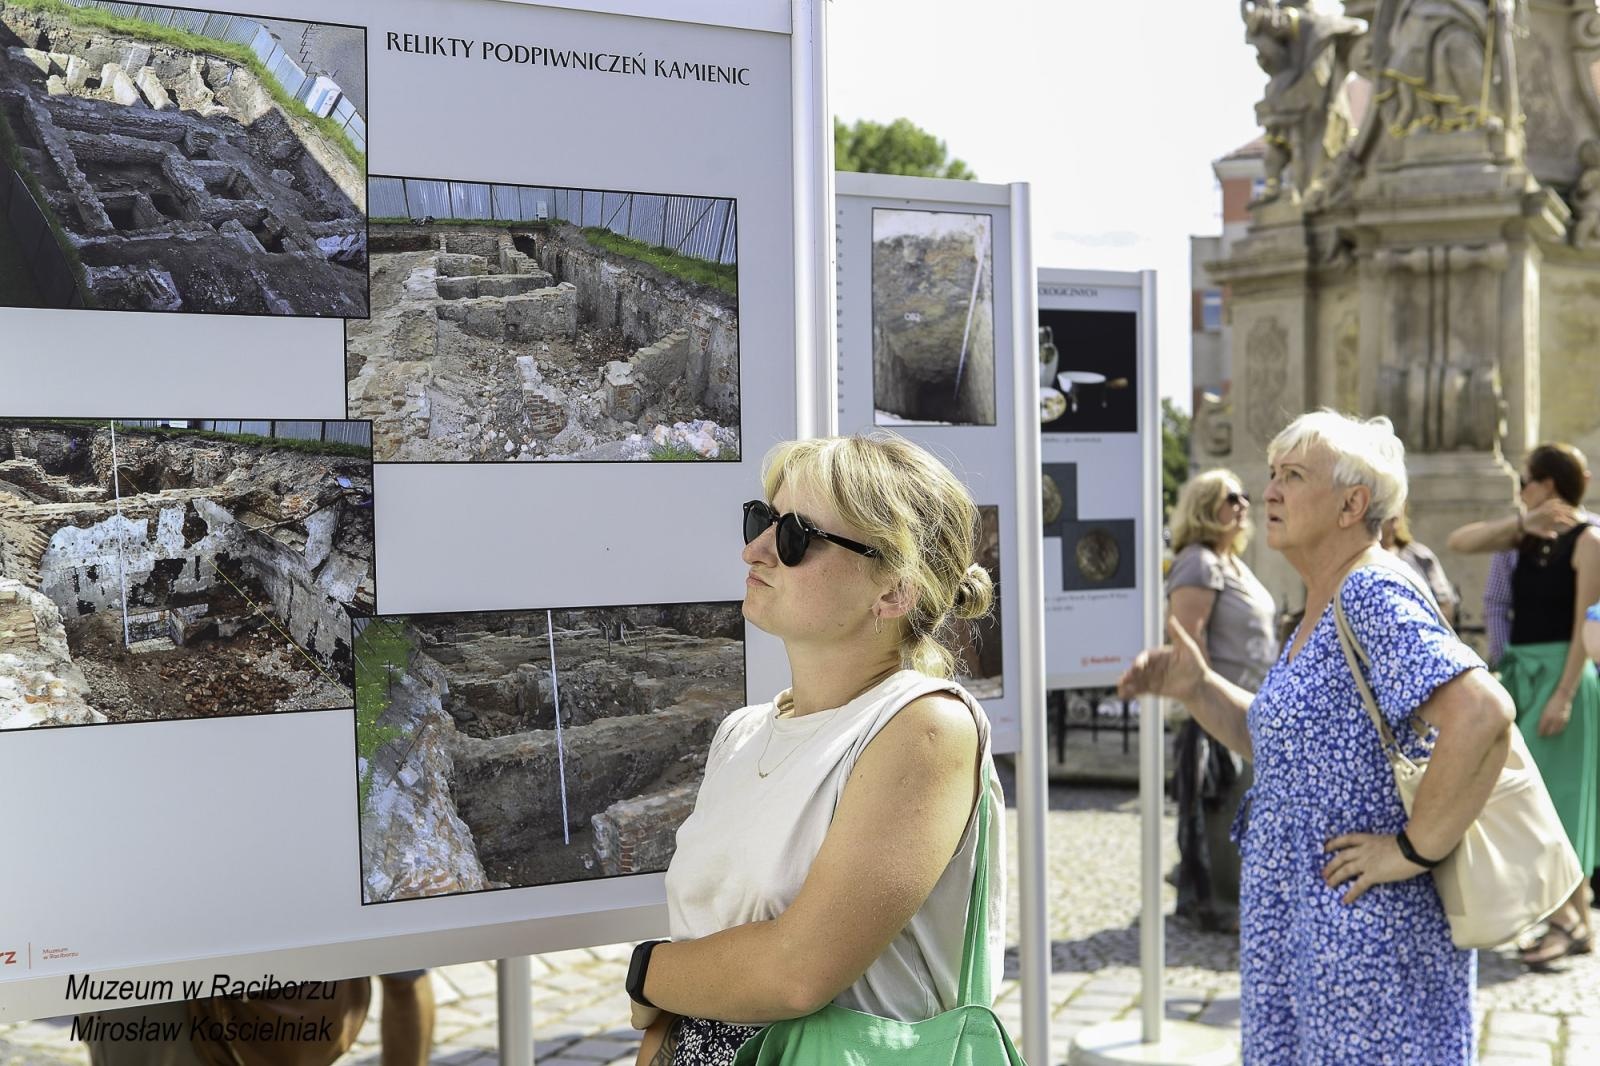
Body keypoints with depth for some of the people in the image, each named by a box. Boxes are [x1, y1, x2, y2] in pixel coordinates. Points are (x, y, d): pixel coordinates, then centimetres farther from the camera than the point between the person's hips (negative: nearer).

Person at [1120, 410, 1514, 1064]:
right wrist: (1197, 689, 6)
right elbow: (1279, 740, 21)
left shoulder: (1374, 595, -19)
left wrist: (1414, 849, -24)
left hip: (1365, 934, -10)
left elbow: (1483, 714, -32)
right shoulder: (1320, 610, 12)